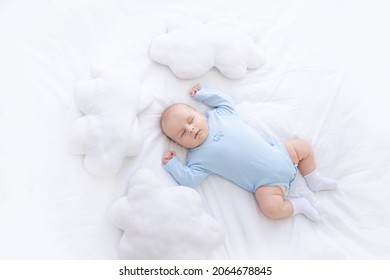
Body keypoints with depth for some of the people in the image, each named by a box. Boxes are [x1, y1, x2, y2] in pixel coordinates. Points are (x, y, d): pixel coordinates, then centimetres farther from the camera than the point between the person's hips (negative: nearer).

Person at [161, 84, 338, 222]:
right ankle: (299, 204, 3)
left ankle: (314, 181, 25)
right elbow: (189, 180, -15)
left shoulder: (218, 114, 3)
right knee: (271, 207, -27)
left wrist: (202, 93, 14)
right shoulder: (198, 157, -7)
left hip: (278, 155, 5)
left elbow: (224, 100, 20)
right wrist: (172, 164, -16)